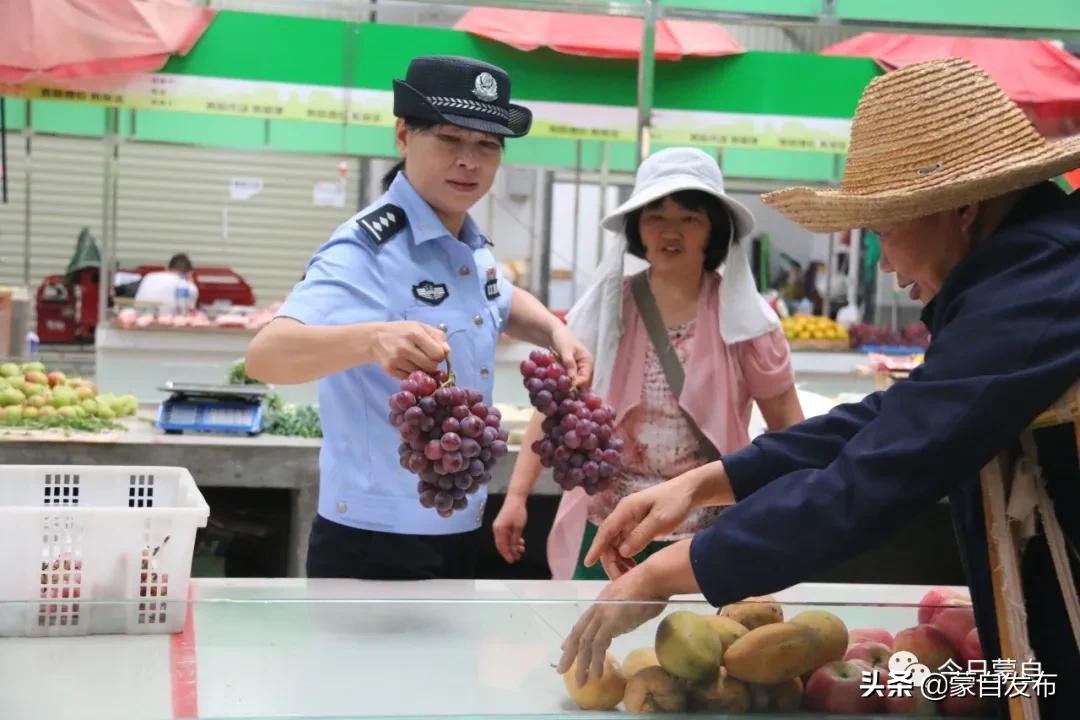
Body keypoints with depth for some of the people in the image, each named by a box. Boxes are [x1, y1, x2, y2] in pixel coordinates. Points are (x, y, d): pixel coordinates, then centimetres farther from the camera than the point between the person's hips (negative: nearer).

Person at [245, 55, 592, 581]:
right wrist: (374, 338, -53)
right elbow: (265, 356, -34)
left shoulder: (471, 247, 4)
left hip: (459, 537, 8)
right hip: (375, 547, -8)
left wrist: (556, 333, 6)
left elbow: (503, 304, 28)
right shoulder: (368, 251, -19)